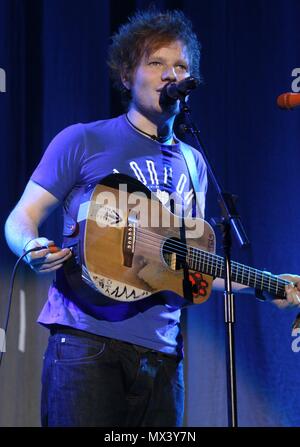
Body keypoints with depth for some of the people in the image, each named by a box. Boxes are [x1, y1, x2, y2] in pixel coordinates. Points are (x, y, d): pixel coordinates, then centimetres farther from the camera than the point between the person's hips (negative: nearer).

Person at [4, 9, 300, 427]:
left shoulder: (193, 164, 17)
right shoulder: (82, 142, 3)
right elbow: (21, 218, 3)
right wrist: (32, 248, -20)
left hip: (161, 353, 5)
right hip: (87, 342, -4)